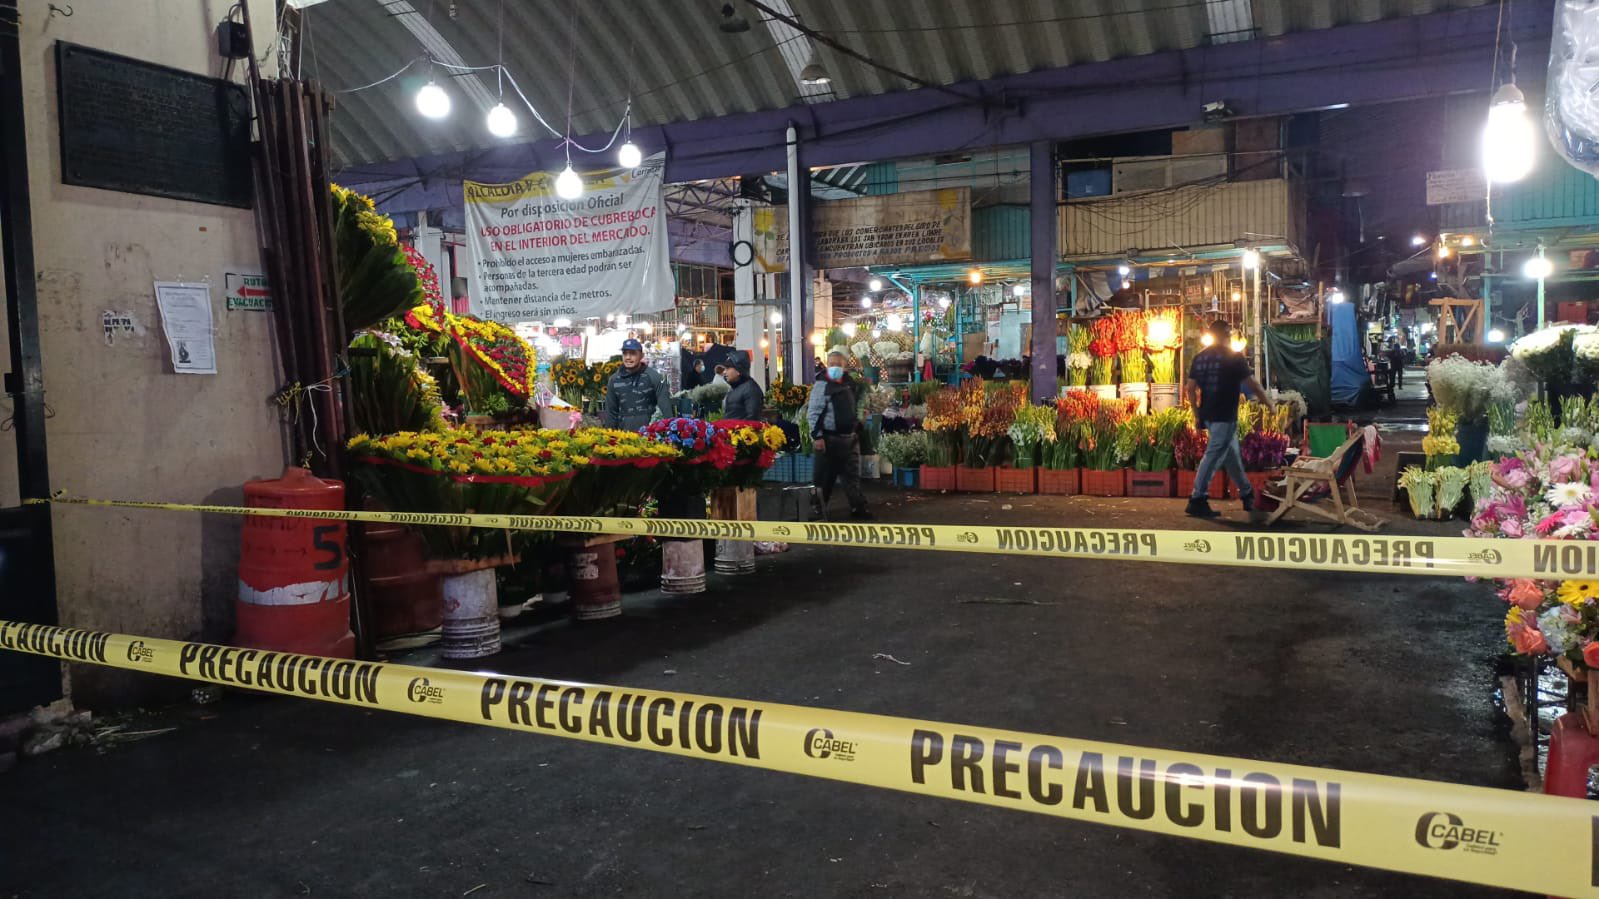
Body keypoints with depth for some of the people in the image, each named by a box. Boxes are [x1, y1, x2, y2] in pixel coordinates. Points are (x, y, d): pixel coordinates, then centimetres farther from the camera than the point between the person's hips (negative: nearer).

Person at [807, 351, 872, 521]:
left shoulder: (848, 384, 10)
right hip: (830, 438, -6)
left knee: (853, 474, 11)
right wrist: (817, 436, -18)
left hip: (850, 438, 6)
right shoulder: (821, 385, -10)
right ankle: (817, 509, 10)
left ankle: (858, 507, 19)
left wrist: (857, 429, 15)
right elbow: (812, 413, -13)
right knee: (825, 476, 0)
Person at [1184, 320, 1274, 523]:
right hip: (1225, 415, -7)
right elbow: (1251, 384, -8)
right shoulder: (1234, 356, -8)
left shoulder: (1200, 358, 10)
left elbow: (1191, 388, 8)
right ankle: (1197, 501, -10)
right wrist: (1269, 403, 5)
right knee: (1213, 456, -8)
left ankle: (1247, 494, 30)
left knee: (1232, 454, 19)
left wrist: (1197, 413, 15)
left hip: (1208, 415, 8)